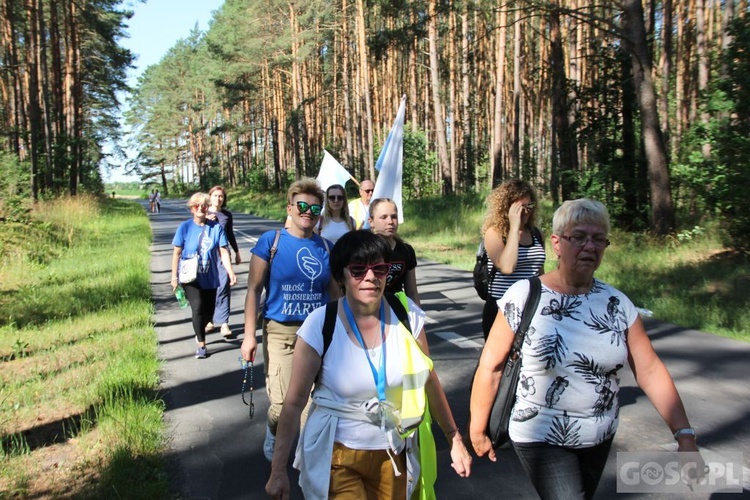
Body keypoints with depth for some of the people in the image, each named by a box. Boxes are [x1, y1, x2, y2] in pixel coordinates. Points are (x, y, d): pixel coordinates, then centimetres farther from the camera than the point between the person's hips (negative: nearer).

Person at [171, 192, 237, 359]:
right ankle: (201, 345, -6)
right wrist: (174, 277, 0)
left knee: (208, 312, 11)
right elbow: (177, 253, 0)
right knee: (198, 307, -19)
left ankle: (199, 332, 44)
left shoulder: (216, 227, -5)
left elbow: (223, 252, -8)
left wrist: (230, 272, -19)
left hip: (210, 278, 2)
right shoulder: (185, 227, -5)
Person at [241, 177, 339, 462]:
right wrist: (249, 336, -8)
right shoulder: (270, 241, -3)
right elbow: (254, 289, -4)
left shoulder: (326, 247, 6)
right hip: (280, 332, -3)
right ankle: (273, 441, 31)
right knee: (283, 404, -3)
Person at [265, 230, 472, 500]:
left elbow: (429, 381, 1)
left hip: (393, 453, 3)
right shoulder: (320, 324, -16)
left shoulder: (407, 314, -8)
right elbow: (294, 402, -12)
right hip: (337, 455, -3)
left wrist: (455, 440, 5)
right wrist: (278, 470, -10)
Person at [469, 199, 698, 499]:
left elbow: (649, 370, -4)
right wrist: (478, 429, -6)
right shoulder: (524, 297, -16)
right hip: (540, 438, -4)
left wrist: (685, 435, -11)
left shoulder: (617, 303, -4)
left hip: (600, 438, 5)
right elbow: (490, 367, -11)